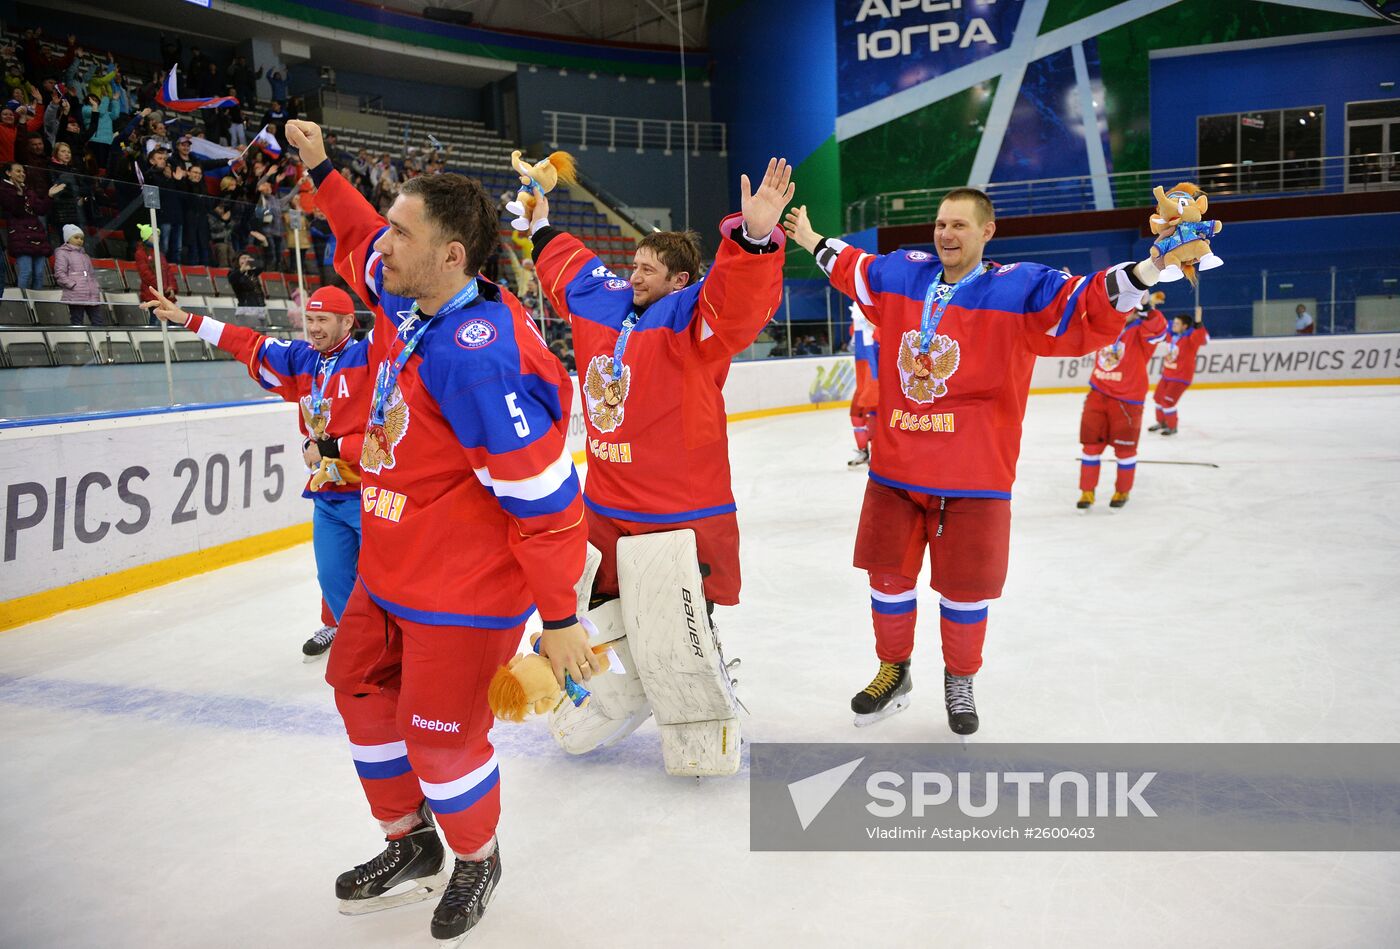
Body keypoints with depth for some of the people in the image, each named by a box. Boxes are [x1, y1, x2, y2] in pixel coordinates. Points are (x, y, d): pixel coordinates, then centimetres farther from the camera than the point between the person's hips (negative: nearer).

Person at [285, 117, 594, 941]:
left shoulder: (476, 359, -31)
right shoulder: (408, 302, -3)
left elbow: (544, 498, -28)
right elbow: (361, 246, 24)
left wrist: (561, 618, -22)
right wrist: (322, 171, 22)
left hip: (463, 590, -10)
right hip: (391, 567, 10)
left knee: (441, 733, 2)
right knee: (362, 688, 20)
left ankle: (477, 860, 34)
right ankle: (411, 841, 43)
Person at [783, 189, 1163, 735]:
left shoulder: (1019, 290, -7)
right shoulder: (899, 275, 6)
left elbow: (1088, 310, -17)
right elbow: (853, 268, 26)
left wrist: (1148, 269, -31)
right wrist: (812, 241, 35)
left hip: (974, 480, -3)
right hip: (895, 470, 4)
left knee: (965, 587, 7)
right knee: (889, 577, 12)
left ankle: (960, 681, 33)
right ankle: (893, 673, 36)